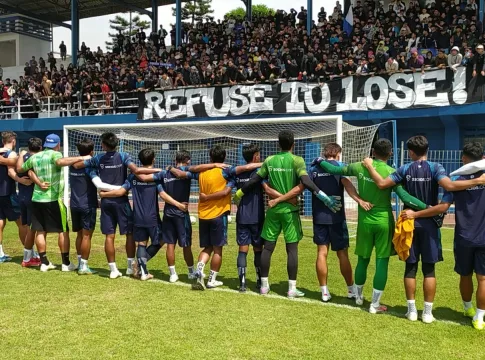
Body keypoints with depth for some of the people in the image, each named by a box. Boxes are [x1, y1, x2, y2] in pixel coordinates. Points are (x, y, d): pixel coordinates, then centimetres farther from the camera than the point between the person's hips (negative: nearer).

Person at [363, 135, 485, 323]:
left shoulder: (405, 169, -2)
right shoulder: (435, 167, -7)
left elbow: (381, 183, -7)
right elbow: (449, 185, -23)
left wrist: (369, 166, 6)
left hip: (410, 223, 1)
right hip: (429, 224, -1)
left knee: (410, 267, 8)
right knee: (429, 269, 5)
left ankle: (411, 310, 13)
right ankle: (428, 312, 9)